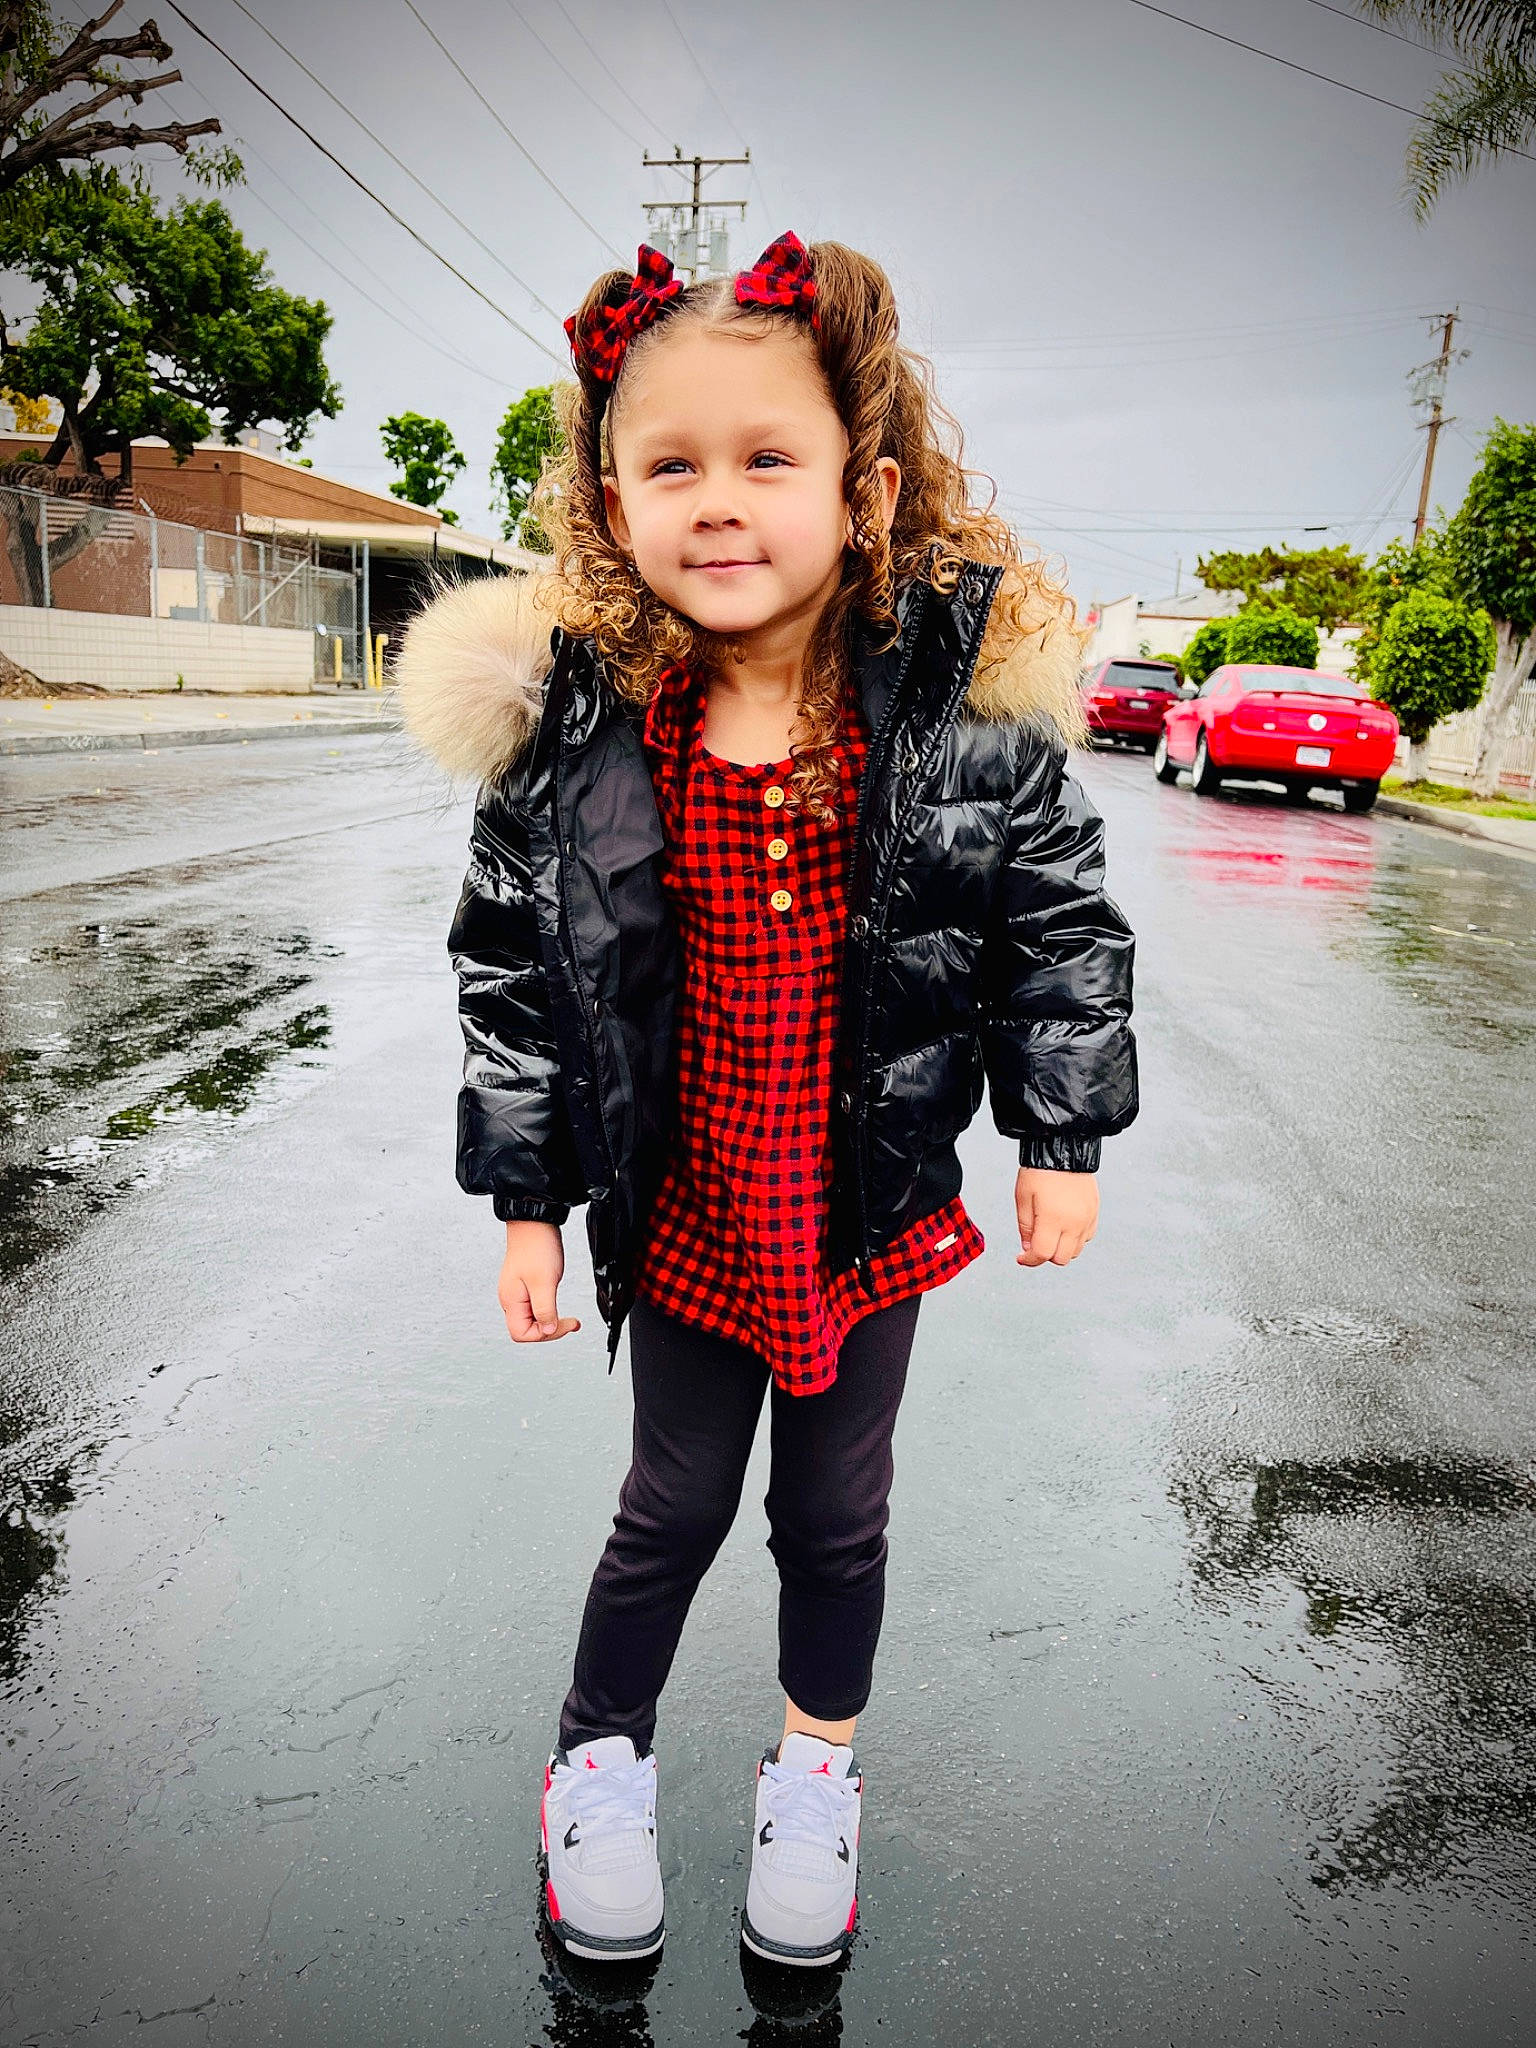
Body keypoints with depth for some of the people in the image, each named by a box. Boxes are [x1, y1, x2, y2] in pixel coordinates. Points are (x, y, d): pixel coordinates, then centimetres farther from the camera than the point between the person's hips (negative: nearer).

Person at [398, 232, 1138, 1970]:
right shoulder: (576, 727, -12)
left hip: (877, 1201, 1)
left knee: (837, 1508, 19)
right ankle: (598, 1763, 46)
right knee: (674, 1504, 18)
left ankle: (817, 1763, 48)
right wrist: (527, 1205, -1)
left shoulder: (967, 700, -13)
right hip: (682, 1208, 0)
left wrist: (1062, 1140, -1)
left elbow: (1059, 923, -2)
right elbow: (514, 978, -4)